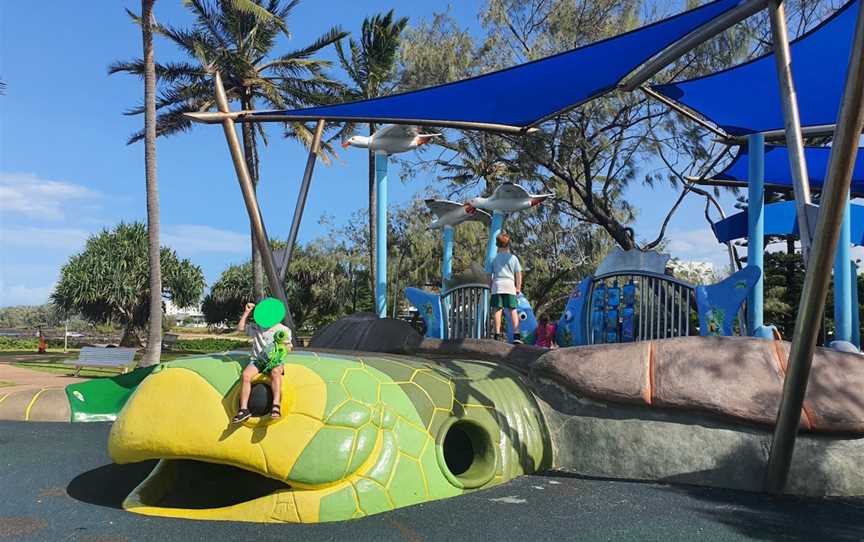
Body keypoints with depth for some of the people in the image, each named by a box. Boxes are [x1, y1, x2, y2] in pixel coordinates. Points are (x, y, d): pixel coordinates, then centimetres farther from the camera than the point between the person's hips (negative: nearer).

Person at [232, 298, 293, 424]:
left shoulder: (284, 330, 7)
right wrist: (246, 313, 4)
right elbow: (241, 328, 10)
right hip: (257, 360, 2)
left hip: (275, 360, -2)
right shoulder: (256, 328, 11)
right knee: (246, 374, -29)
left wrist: (283, 343, -13)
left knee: (275, 372, -39)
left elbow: (289, 349, 10)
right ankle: (243, 409, -26)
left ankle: (276, 405, -50)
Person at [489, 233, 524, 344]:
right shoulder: (513, 258, 9)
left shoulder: (494, 258, 9)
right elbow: (518, 274, 6)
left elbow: (489, 275, 6)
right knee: (513, 310, 3)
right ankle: (516, 335, -7)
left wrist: (490, 286, 15)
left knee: (497, 309, -1)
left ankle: (497, 334, -7)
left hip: (497, 285, 0)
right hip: (510, 285, 0)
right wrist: (518, 288, 12)